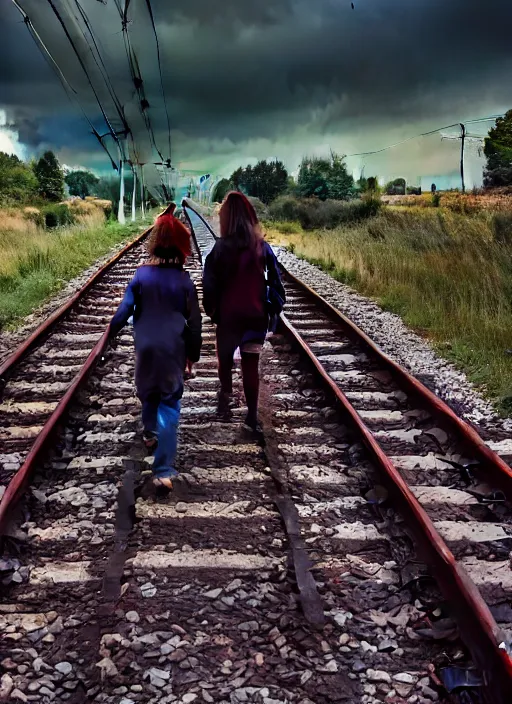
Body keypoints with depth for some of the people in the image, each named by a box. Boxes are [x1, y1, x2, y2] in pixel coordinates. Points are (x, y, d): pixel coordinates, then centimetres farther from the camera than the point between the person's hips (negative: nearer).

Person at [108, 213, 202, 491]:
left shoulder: (141, 275, -5)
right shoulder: (184, 280, -5)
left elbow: (125, 310, -5)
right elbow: (194, 321, 0)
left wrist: (111, 333, 10)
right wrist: (193, 353, 11)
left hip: (146, 346, 1)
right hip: (174, 348, -1)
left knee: (148, 392, 26)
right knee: (169, 403, 2)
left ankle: (150, 434, 51)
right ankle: (164, 471, -6)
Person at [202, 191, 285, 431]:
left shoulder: (220, 249, -9)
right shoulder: (262, 247, -2)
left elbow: (210, 284, -6)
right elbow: (274, 281, 0)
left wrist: (211, 310, 7)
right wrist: (273, 308, 8)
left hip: (228, 314, -2)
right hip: (256, 314, 2)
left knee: (225, 357, 20)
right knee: (251, 364, 5)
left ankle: (226, 395, 14)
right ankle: (252, 414, 5)